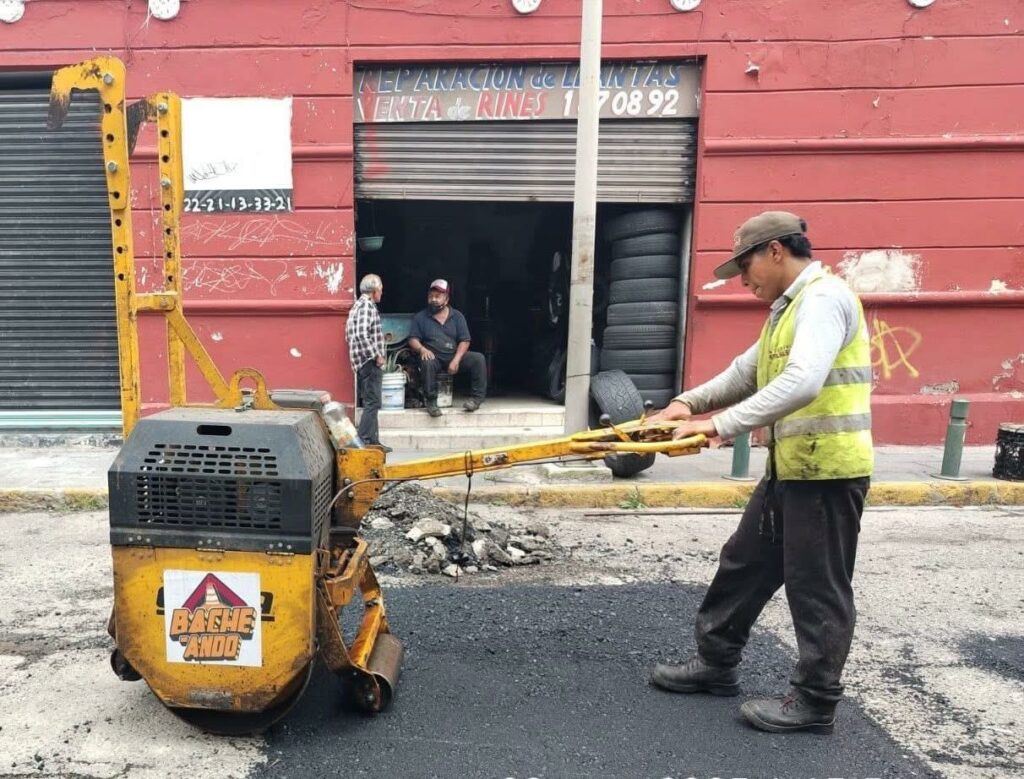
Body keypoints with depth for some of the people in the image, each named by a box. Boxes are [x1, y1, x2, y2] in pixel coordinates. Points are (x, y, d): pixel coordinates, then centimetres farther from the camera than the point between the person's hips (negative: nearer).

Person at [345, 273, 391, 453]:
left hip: (363, 362, 10)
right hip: (370, 362, -10)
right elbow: (362, 335, -25)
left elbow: (350, 335, 20)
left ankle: (372, 441, 19)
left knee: (370, 403, 14)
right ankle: (363, 441, -7)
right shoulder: (367, 305, -13)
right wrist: (377, 356, -18)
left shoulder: (358, 305, 18)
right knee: (372, 403, -8)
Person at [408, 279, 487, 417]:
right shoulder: (420, 317, 6)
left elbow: (464, 341, 0)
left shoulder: (457, 316, 7)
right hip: (434, 357, -1)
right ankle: (431, 402, -25)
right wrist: (422, 349, -23)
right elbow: (413, 339, 1)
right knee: (427, 363, -37)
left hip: (455, 355, 2)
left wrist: (456, 360, -16)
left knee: (478, 358, -22)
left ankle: (476, 398, -15)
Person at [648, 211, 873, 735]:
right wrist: (690, 402, 8)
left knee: (817, 587, 4)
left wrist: (721, 425, -30)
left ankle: (815, 701, 20)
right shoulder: (789, 307, 16)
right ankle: (716, 662, 31)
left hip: (828, 469, -10)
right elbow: (747, 371, 21)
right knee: (744, 564, 16)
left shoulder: (823, 298, -16)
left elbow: (801, 384, -31)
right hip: (790, 468, 10)